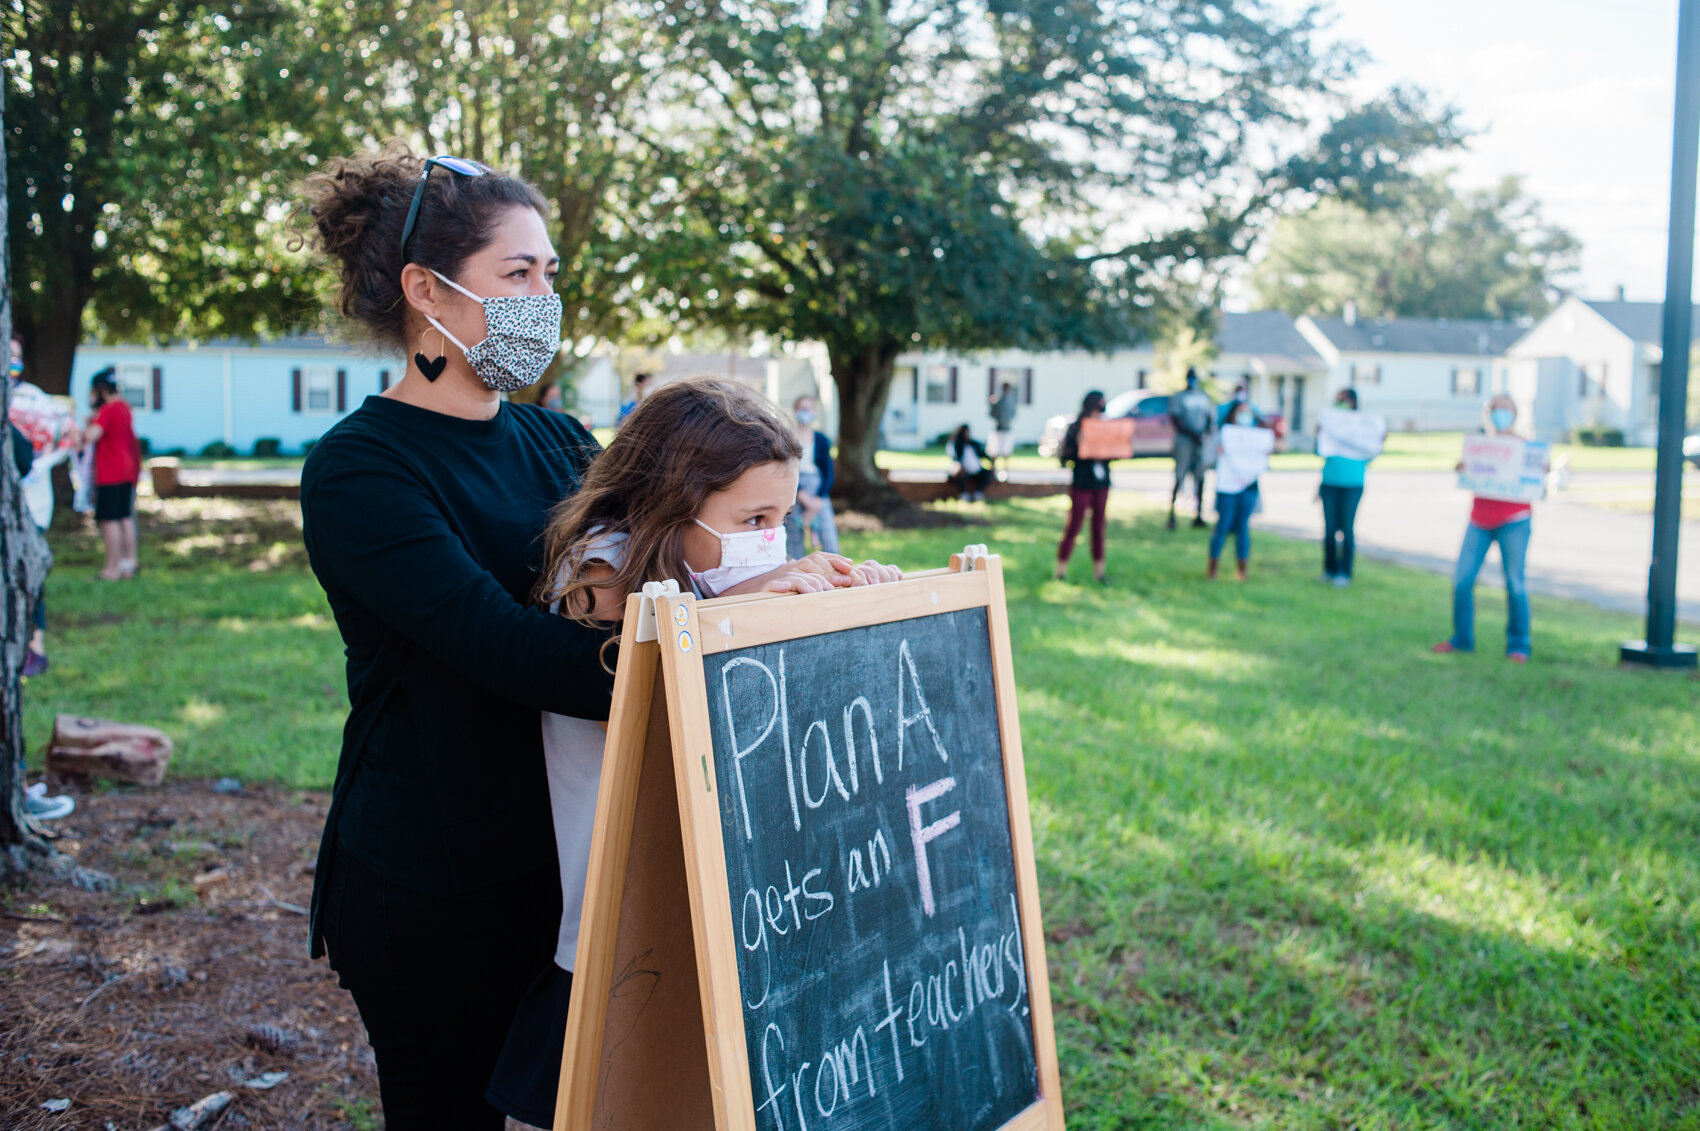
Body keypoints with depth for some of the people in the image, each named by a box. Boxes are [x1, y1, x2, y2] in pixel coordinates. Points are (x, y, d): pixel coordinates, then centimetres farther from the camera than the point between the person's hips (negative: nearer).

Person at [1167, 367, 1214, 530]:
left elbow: (1211, 418, 16)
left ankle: (1199, 515, 6)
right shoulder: (1178, 397, 3)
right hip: (1184, 442, -4)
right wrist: (1192, 434, -16)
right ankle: (1171, 513, -7)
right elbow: (1175, 419, -7)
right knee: (1179, 478, -10)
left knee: (1200, 478, 2)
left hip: (1202, 443, 4)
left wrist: (1206, 433, -5)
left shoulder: (1205, 397, 16)